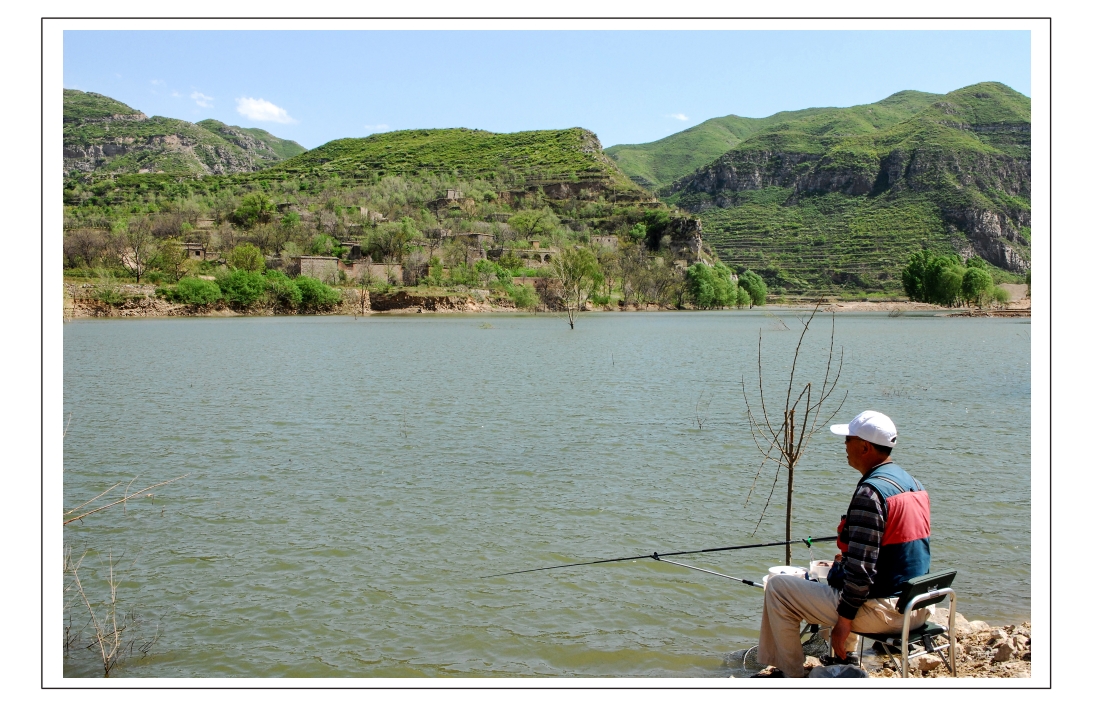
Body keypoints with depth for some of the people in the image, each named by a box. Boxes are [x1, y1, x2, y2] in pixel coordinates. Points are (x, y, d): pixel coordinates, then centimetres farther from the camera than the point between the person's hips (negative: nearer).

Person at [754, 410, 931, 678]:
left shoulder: (871, 492, -21)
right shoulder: (913, 483, 8)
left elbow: (862, 568, -24)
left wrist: (844, 621, -15)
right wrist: (845, 560, 22)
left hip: (884, 610, -9)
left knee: (777, 587, 1)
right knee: (830, 573, 34)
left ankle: (792, 677, 10)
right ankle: (841, 658, 38)